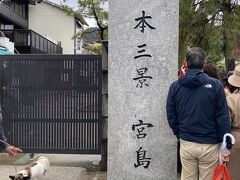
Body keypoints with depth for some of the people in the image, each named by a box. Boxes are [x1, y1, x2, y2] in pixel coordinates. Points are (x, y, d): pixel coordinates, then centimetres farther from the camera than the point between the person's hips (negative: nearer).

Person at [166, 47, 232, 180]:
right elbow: (223, 118, -9)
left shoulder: (175, 86, -3)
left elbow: (171, 116, 2)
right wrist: (227, 145, -2)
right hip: (210, 145, -2)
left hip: (186, 144, 2)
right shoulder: (215, 85, -10)